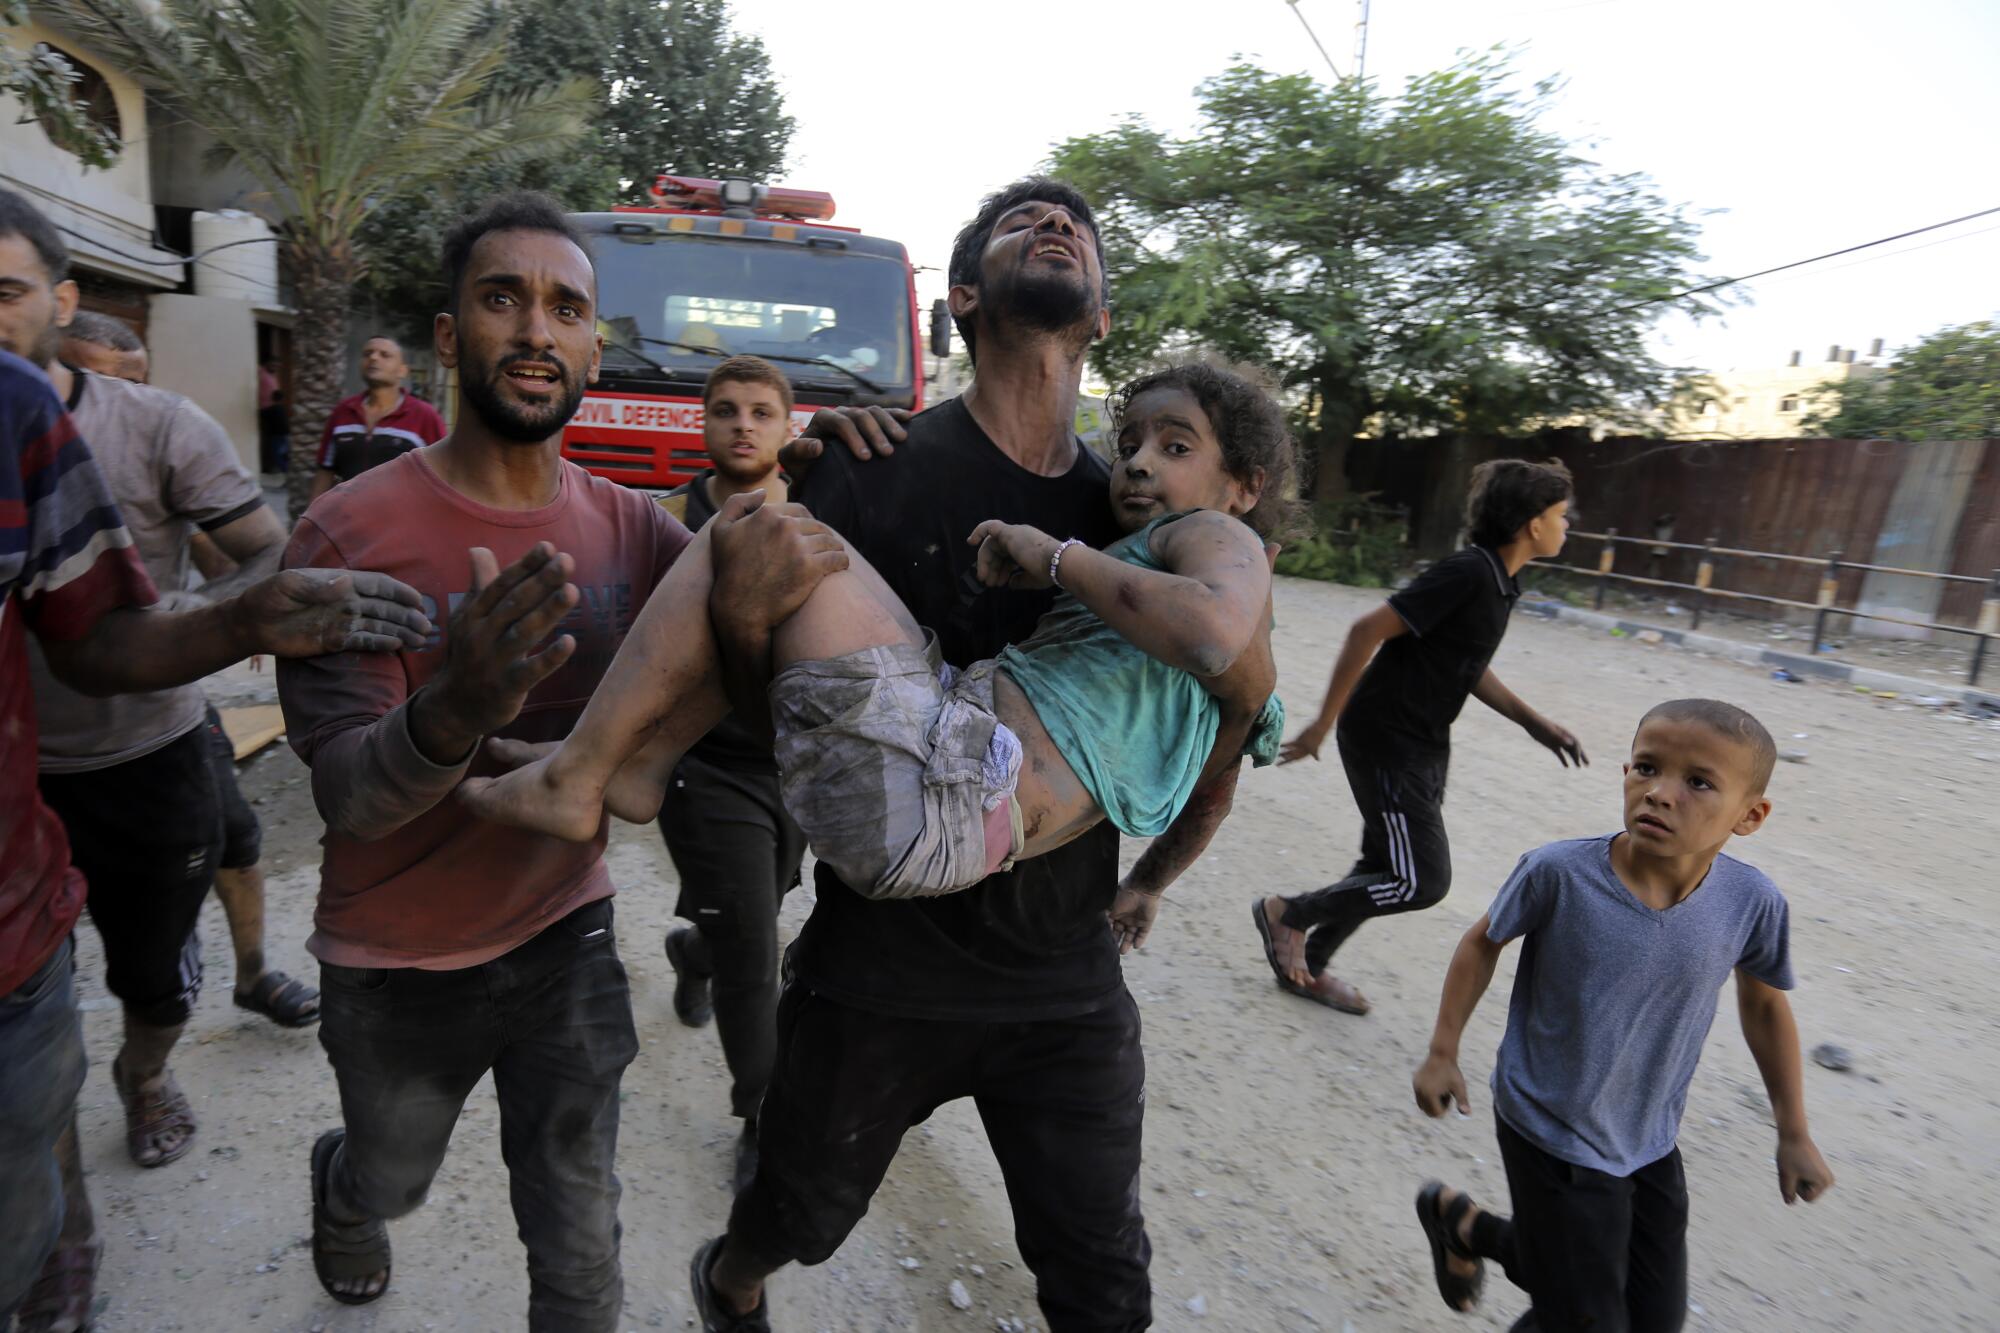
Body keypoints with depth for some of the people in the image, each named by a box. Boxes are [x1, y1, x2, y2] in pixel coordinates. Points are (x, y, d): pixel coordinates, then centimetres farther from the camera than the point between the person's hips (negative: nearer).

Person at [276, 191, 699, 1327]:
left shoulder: (628, 526, -7)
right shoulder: (352, 532, -19)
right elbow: (344, 793, -24)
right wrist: (452, 714, -46)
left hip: (568, 934, 2)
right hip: (399, 966, -1)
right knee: (392, 1181, 29)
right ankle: (339, 1189, 66)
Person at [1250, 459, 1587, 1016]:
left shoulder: (1498, 582, 9)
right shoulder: (1467, 573, -21)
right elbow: (1369, 630, -25)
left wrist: (1532, 722, 16)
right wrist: (1324, 723, -23)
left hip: (1423, 745, 10)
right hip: (1385, 743, -10)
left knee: (1386, 867, 16)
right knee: (1422, 880, -6)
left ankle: (1307, 966, 31)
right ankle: (1285, 913, 11)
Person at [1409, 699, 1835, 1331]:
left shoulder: (1751, 903, -17)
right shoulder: (1558, 873, -27)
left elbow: (1764, 1004, 3)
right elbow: (1484, 943, -9)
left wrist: (1794, 1134, 12)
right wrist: (1442, 1052, -6)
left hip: (1650, 1147, 4)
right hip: (1550, 1136, -4)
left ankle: (1469, 1231, 40)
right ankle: (1454, 1215, 33)